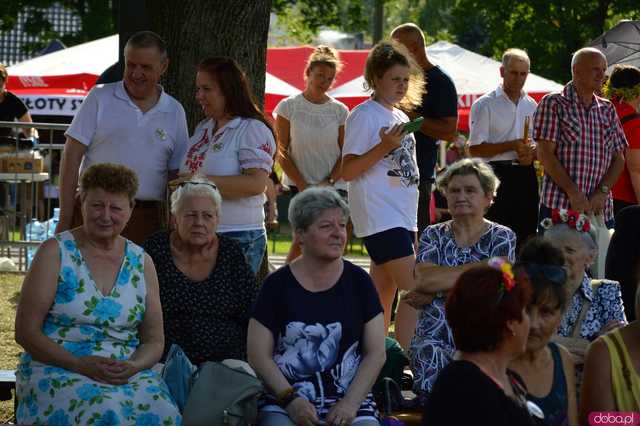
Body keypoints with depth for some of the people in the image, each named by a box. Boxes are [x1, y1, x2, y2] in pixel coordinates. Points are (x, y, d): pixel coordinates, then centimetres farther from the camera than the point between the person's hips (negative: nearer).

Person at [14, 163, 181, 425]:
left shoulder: (141, 263, 13)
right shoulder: (56, 252, 2)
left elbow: (154, 340, 15)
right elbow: (26, 332, -3)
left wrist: (132, 366, -9)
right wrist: (80, 364, -16)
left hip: (128, 372, 3)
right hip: (56, 370, -3)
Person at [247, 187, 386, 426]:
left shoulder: (358, 282, 9)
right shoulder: (277, 285, 5)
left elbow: (376, 354, 6)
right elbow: (259, 355, 1)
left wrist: (350, 404, -7)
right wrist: (290, 398, -12)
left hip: (349, 401, 1)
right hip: (284, 403, -1)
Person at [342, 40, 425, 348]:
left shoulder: (400, 116, 19)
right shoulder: (364, 115, -8)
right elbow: (348, 170, -13)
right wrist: (384, 147, -23)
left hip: (401, 217, 9)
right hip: (380, 217, -9)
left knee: (384, 292, 8)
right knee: (415, 290, -17)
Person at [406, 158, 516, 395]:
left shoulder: (502, 237, 10)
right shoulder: (433, 236, 15)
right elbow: (425, 278, -6)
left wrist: (435, 293, -5)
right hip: (434, 338, 1)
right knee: (427, 355, -33)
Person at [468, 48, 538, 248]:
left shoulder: (532, 106, 16)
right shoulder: (485, 104, -2)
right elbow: (475, 149, -9)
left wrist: (531, 153, -2)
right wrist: (512, 145, -16)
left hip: (525, 176, 6)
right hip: (498, 176, -6)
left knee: (526, 236, 4)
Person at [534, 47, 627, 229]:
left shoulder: (607, 109, 16)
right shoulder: (552, 104, 0)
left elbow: (618, 158, 13)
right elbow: (545, 154, -8)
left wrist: (603, 192, -5)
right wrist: (574, 193, -15)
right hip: (558, 207, -4)